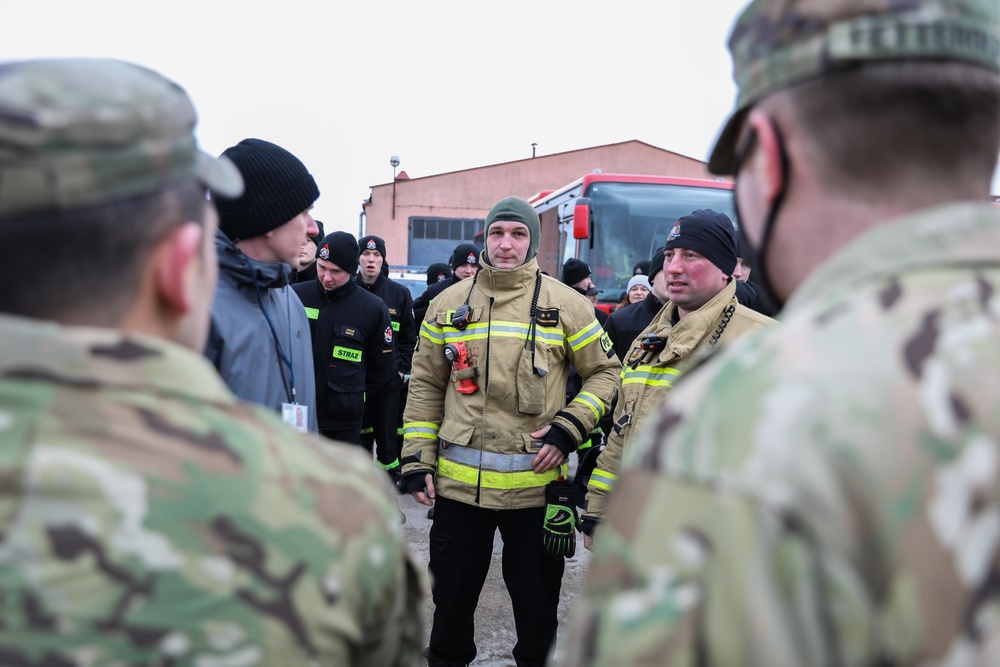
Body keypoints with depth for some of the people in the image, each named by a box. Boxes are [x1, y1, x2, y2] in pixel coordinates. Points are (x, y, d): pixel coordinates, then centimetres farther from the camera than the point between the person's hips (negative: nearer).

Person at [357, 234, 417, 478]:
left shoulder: (400, 293, 3)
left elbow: (409, 336, 7)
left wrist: (402, 368, -1)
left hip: (388, 378, -1)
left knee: (388, 434, 3)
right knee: (359, 433, 10)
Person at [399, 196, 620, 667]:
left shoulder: (565, 304, -1)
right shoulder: (449, 303, 6)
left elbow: (606, 372, 5)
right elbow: (425, 385, 9)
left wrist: (569, 429, -9)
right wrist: (417, 460, 3)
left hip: (535, 483, -1)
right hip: (458, 482, 2)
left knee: (536, 601, 14)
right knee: (452, 596, 16)